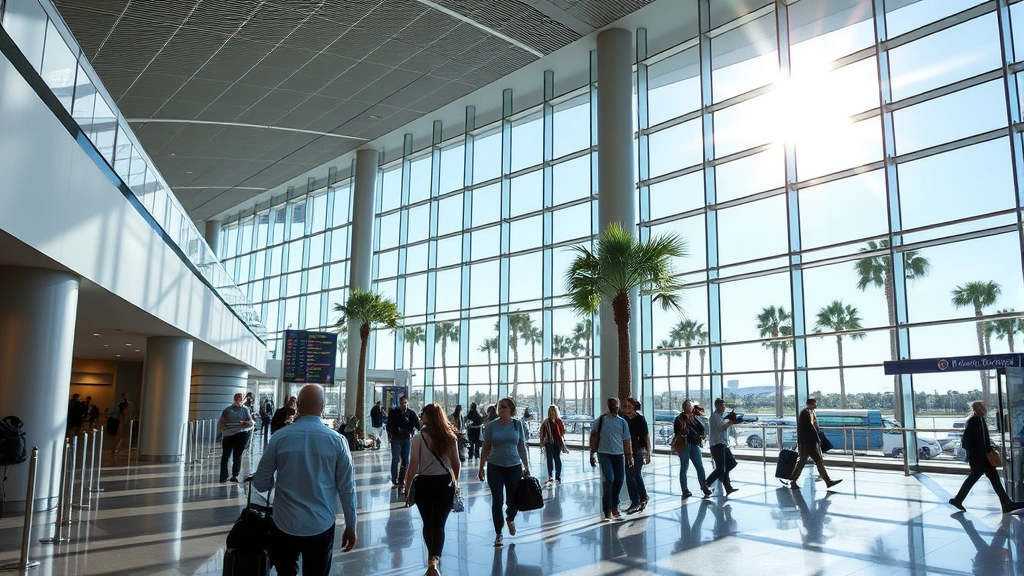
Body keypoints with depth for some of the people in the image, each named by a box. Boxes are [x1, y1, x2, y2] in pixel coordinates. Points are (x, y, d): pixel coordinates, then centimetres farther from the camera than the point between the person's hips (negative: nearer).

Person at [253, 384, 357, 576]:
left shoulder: (280, 437, -8)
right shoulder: (336, 440, -9)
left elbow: (260, 484, -1)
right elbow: (347, 488, -6)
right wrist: (350, 526, 6)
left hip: (285, 524, 0)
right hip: (322, 526, 0)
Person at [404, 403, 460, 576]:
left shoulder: (419, 438, -9)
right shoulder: (450, 437, 0)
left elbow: (413, 466, -11)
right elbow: (455, 463, 6)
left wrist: (407, 490, -4)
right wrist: (455, 482, 24)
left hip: (424, 484, -1)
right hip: (445, 484, 1)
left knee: (428, 523, 17)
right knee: (439, 524, 4)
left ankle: (433, 559, 31)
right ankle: (434, 560, -15)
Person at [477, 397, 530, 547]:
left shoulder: (517, 425, -1)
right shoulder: (491, 426, -4)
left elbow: (522, 447, 5)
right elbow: (486, 448, 1)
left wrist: (526, 467, 6)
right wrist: (481, 468, 1)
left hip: (514, 467, 1)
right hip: (495, 467, -1)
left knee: (513, 500, 5)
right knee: (497, 500, 0)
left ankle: (510, 519, 41)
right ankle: (498, 534, 17)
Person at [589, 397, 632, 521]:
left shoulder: (622, 422, 9)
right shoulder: (601, 420, 0)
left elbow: (626, 441, 11)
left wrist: (630, 457, 7)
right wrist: (592, 455, 0)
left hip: (619, 455, 4)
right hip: (604, 454, -4)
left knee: (619, 480, 6)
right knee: (609, 479, -14)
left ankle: (614, 507, 25)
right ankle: (607, 512, -6)